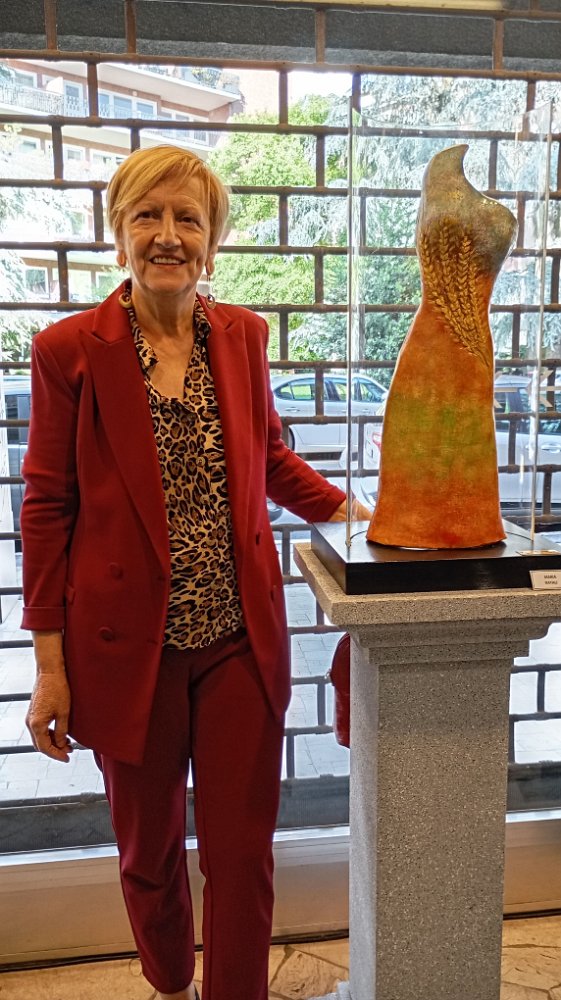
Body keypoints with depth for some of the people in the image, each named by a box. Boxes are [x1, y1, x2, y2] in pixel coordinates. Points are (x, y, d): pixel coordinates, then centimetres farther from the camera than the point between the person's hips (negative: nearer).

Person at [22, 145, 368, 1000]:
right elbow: (47, 510, -5)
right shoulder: (70, 349, -7)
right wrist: (50, 666, -6)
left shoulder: (243, 335, 3)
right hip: (128, 645, -1)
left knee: (243, 851, 10)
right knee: (149, 850, 19)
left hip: (240, 639, 2)